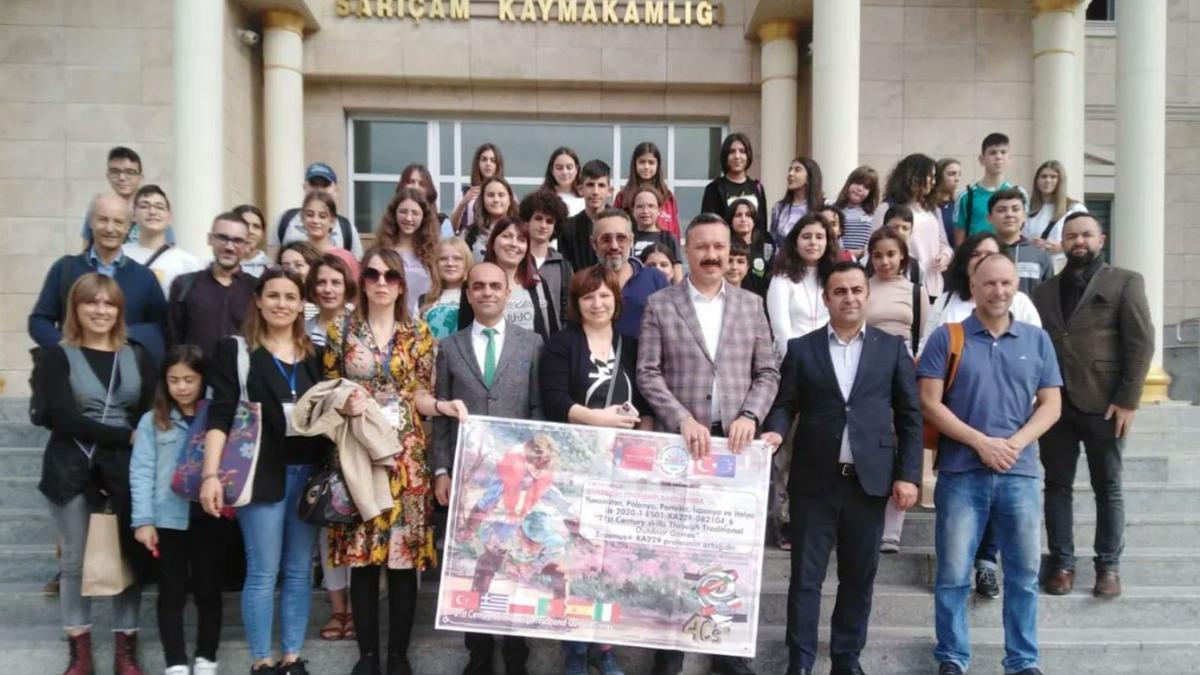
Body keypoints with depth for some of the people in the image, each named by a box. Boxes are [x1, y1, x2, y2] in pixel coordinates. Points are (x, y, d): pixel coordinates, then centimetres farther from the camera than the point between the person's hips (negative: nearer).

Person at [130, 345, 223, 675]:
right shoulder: (152, 421, 1)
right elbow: (141, 472, -3)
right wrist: (143, 520, -9)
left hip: (209, 518, 1)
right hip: (169, 519, -1)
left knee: (208, 589, 10)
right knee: (172, 592, 8)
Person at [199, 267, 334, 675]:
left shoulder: (314, 354, 11)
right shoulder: (235, 350, 1)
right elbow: (220, 415, -6)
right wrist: (211, 475, -14)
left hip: (308, 474, 4)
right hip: (262, 474, -4)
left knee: (300, 571, 10)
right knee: (263, 573, 0)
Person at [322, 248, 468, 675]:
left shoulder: (418, 334, 6)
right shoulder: (342, 332, 6)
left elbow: (419, 397, 5)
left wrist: (442, 406, -16)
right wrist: (344, 403, -12)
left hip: (406, 456, 0)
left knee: (405, 555, 1)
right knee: (362, 557, 1)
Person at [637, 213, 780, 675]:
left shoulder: (751, 305, 9)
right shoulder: (659, 305, 1)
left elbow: (767, 373, 8)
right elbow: (647, 374, -4)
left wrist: (750, 416, -8)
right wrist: (683, 420, -14)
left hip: (734, 441, 2)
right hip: (679, 441, -2)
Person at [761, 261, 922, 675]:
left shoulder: (892, 348, 7)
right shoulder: (801, 348, 5)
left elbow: (909, 415, 5)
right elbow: (786, 404, 3)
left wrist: (908, 474, -1)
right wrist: (775, 431, -19)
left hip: (870, 480, 1)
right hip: (814, 480, -1)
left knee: (859, 577, 11)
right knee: (806, 576, 4)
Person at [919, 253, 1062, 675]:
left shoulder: (1037, 340, 9)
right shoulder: (946, 338, 0)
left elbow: (1050, 405, 7)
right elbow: (929, 403, -5)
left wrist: (1015, 443, -10)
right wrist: (981, 442, -13)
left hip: (1020, 473, 2)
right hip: (962, 471, -2)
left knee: (1024, 572, 8)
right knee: (953, 573, 3)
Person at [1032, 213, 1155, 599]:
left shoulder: (1125, 282, 4)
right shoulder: (1044, 291, 14)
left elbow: (1141, 343, -3)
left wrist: (1127, 400, -11)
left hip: (1103, 404, -3)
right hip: (1054, 404, 3)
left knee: (1108, 488, 6)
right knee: (1057, 485, 7)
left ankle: (1109, 566, 17)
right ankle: (1062, 562, 16)